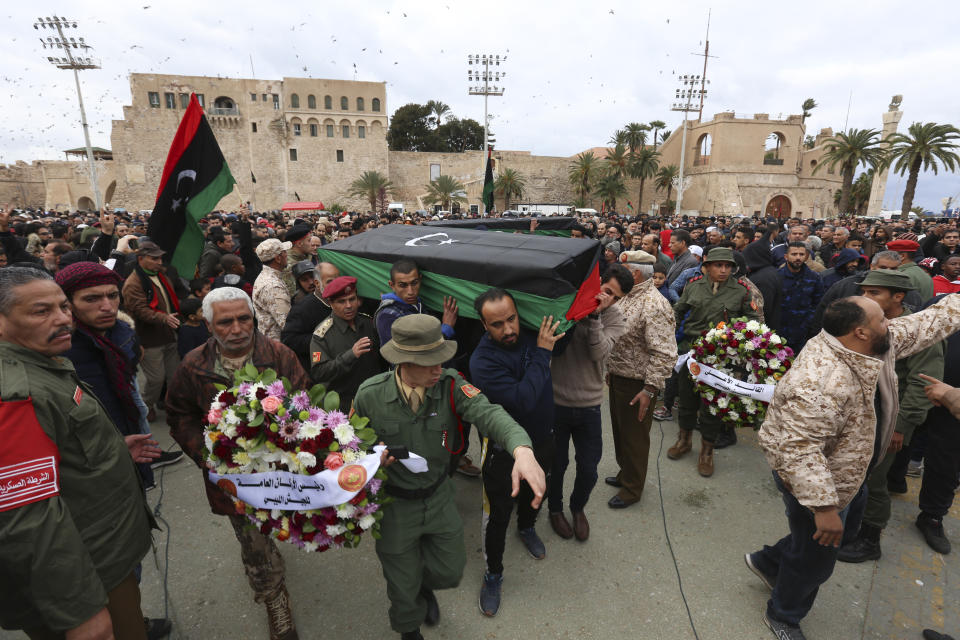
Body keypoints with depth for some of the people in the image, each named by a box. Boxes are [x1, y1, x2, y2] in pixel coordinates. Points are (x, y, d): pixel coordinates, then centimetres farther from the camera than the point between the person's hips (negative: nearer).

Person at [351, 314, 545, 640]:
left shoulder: (450, 385, -22)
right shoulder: (370, 395, -22)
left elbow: (487, 413, -38)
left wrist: (523, 451, -57)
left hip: (439, 496, 2)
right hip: (394, 504, -1)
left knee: (450, 571, 20)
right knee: (404, 586, 18)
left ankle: (423, 584, 59)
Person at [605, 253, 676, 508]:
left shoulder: (654, 305, -24)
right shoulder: (626, 297, 7)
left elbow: (664, 354, -27)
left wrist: (650, 389, -26)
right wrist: (610, 370, 20)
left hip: (637, 385, -9)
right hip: (618, 377, 9)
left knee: (634, 437, 8)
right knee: (620, 430, 23)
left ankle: (632, 489, 27)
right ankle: (625, 473, 45)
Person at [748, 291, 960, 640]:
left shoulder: (873, 346, -7)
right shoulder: (818, 381, -38)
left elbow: (927, 324, 9)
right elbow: (800, 450, -38)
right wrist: (823, 507, -35)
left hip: (849, 473, 10)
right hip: (819, 481, -10)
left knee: (847, 529, 30)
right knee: (815, 559, 11)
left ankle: (769, 561, 48)